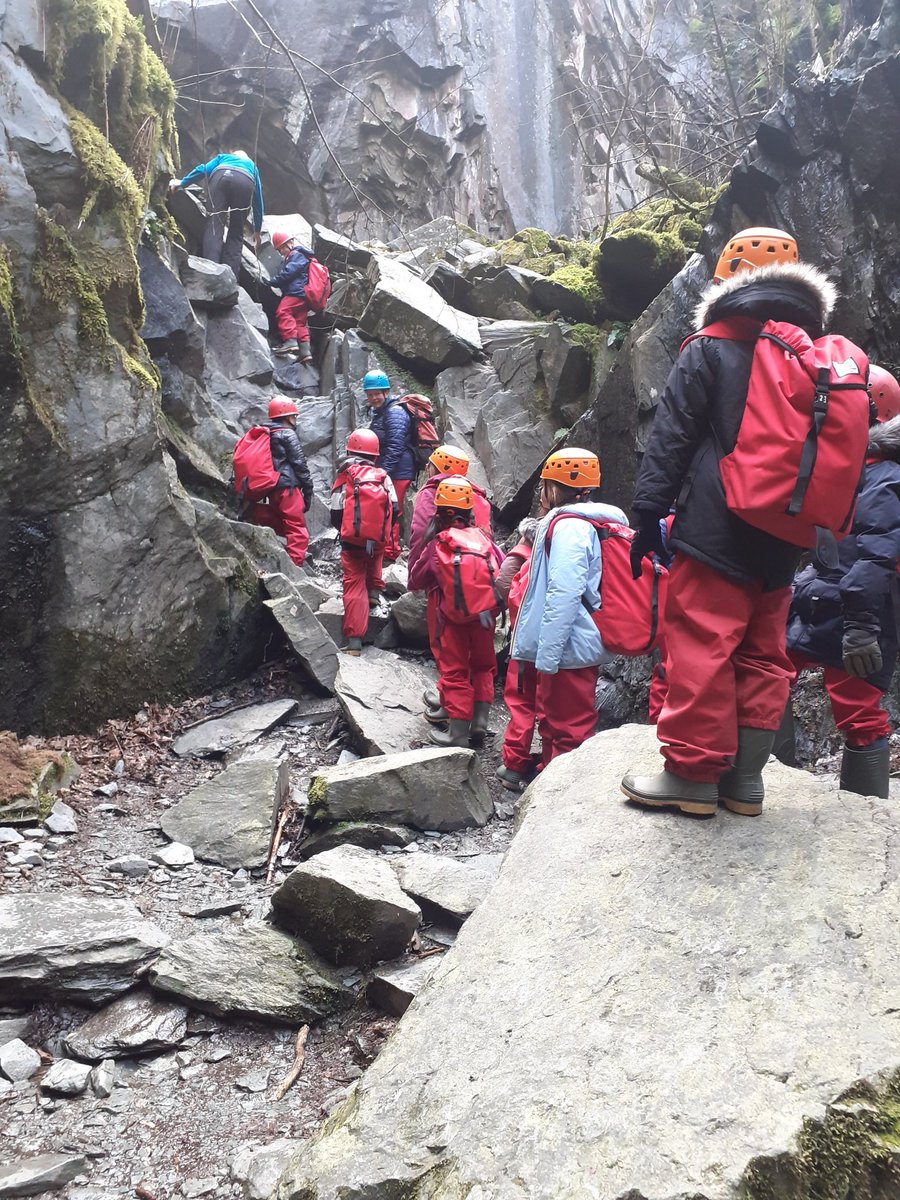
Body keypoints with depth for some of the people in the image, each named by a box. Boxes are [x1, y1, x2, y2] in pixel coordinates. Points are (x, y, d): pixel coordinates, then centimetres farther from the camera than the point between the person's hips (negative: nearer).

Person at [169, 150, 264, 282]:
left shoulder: (223, 157, 41)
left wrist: (182, 182, 35)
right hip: (246, 182, 1)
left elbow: (203, 169, 26)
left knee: (214, 226, -10)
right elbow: (258, 200, 41)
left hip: (221, 176, -1)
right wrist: (257, 230, 46)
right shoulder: (252, 166, 42)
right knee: (236, 232, 7)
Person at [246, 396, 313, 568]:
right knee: (298, 534, -8)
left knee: (279, 531, 14)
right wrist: (308, 490, -1)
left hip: (269, 490, 8)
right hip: (288, 488, -8)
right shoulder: (288, 434, -3)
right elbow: (300, 464, -7)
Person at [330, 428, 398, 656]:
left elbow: (336, 514, 0)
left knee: (354, 586, -1)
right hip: (379, 540, 3)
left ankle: (354, 640, -6)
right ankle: (374, 590, 27)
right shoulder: (383, 476, 6)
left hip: (353, 541, -2)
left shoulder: (345, 477, 0)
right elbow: (394, 510, 3)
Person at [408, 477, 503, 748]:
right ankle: (479, 724, 17)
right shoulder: (484, 537, -2)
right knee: (482, 665, 19)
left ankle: (457, 733, 10)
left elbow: (415, 581, 4)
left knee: (454, 671, 7)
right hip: (485, 613, 3)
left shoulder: (438, 544, -7)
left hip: (454, 617, -2)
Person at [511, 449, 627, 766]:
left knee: (567, 731, -3)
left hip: (568, 650, -11)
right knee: (553, 723, 22)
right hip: (580, 646, 11)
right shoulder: (588, 523, 14)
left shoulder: (568, 526, -17)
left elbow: (564, 594, -25)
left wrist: (546, 654, -25)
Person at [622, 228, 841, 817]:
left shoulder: (711, 351, -1)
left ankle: (693, 773, -2)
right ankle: (745, 777, 15)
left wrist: (650, 511, -4)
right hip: (783, 543, 6)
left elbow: (672, 437, -6)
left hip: (717, 532, -6)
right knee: (763, 655, 10)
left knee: (701, 647, -3)